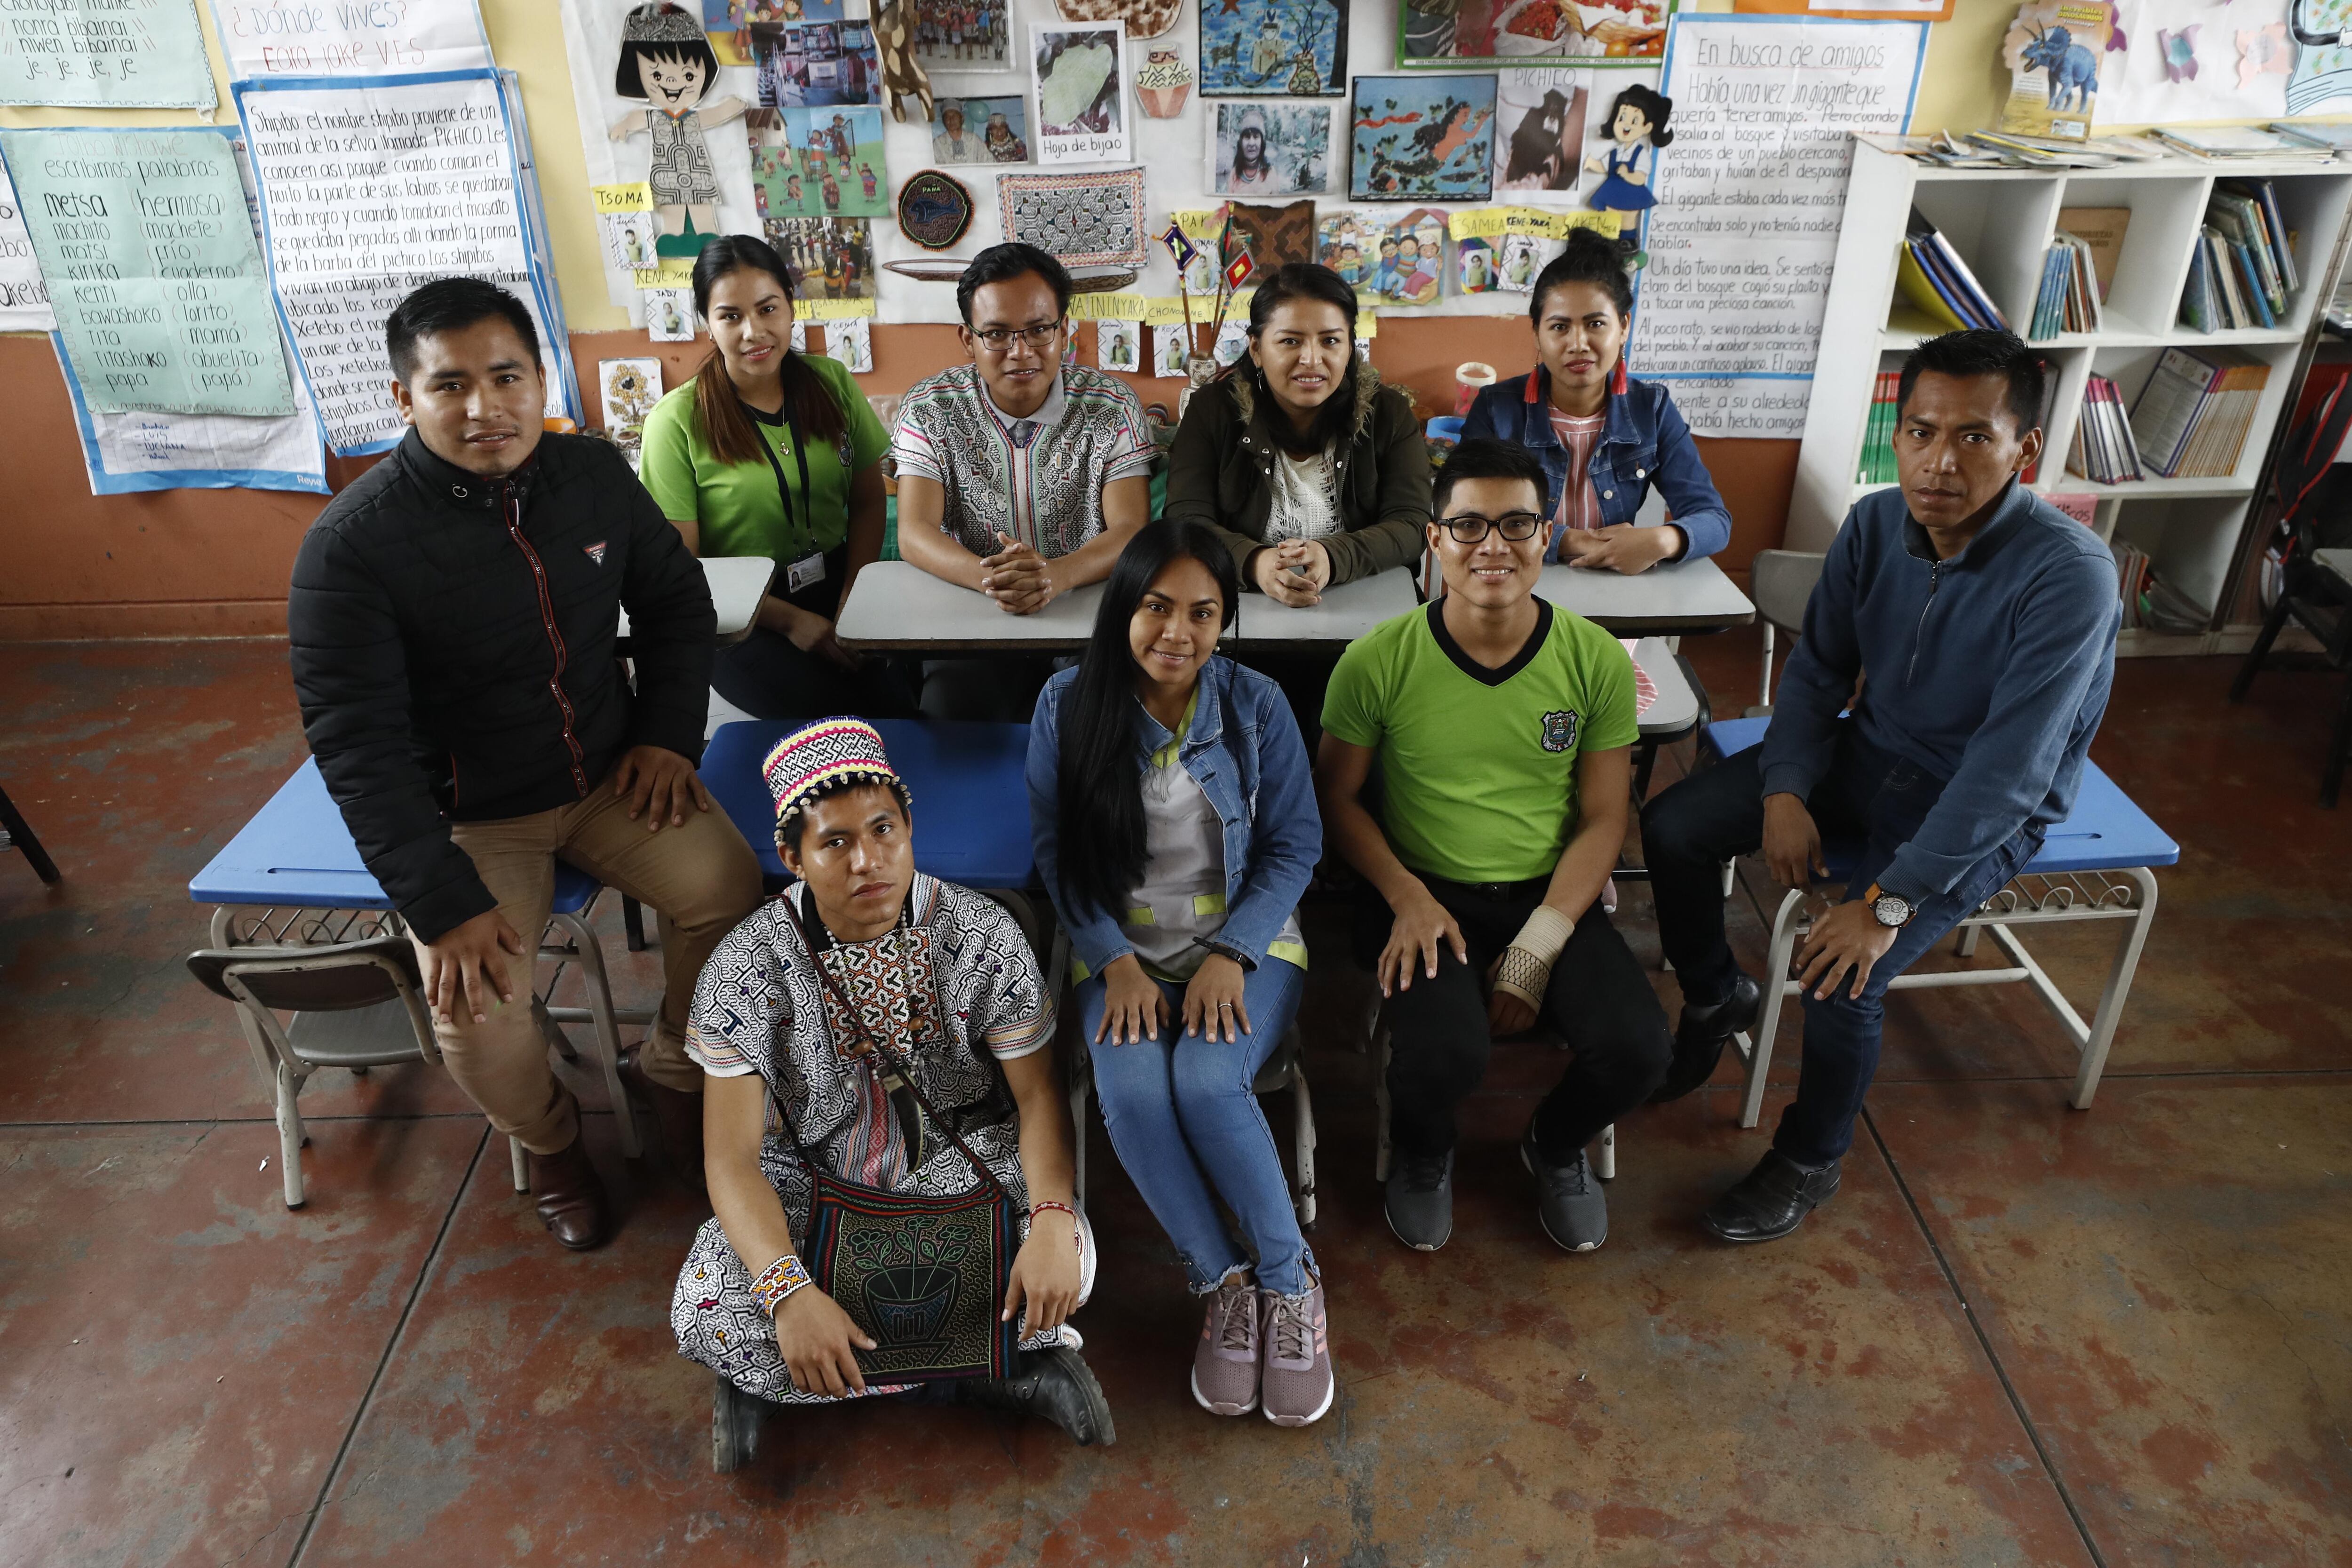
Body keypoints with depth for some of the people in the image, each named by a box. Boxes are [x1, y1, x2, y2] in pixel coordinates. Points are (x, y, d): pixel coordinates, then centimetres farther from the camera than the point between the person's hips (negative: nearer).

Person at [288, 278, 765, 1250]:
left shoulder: (595, 475, -6)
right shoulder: (352, 543, -19)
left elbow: (676, 601, 10)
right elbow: (357, 746, -19)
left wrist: (667, 734, -1)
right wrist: (443, 903, -25)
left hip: (607, 775, 4)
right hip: (465, 817, -3)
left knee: (728, 884, -18)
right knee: (477, 1015, -23)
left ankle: (671, 1068, 13)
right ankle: (548, 1142, 14)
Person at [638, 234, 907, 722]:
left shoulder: (831, 382, 5)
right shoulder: (677, 422, -7)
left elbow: (869, 502, 8)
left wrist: (852, 602, -8)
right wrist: (791, 621, -16)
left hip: (837, 586, 4)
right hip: (739, 617, -3)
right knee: (839, 708, -29)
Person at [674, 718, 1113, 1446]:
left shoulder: (984, 936, -15)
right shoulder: (747, 967, -18)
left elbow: (1038, 1095, -12)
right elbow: (735, 1157, -19)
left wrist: (1052, 1222, -32)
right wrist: (789, 1292, -36)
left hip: (955, 1155, 0)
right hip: (811, 1175, 1)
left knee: (1068, 1260, -29)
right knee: (705, 1312, -26)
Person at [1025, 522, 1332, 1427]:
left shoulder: (1254, 704, -4)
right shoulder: (1069, 705, -3)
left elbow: (1294, 844, -1)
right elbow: (1056, 850, 0)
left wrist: (1230, 956, -13)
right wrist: (1116, 963, -12)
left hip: (1244, 941, -1)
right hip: (1122, 951, 1)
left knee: (1207, 1082, -28)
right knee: (1132, 1092, -28)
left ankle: (1289, 1284, -8)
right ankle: (1225, 1285, -8)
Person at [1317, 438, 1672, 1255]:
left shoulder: (1596, 660, -5)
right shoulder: (1379, 660, -9)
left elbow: (1603, 819, -1)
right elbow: (1338, 794, 2)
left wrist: (1537, 950, -12)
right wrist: (1408, 899, -13)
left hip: (1552, 893, 2)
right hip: (1426, 895, -2)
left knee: (1636, 1051, -21)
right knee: (1444, 1055, -29)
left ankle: (1556, 1147, 19)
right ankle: (1422, 1156, 13)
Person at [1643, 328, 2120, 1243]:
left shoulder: (2070, 575, -29)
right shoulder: (1876, 525, -10)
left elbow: (2006, 772, -30)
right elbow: (1817, 669, 1)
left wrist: (1888, 901, -32)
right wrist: (1785, 791, -14)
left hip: (1983, 814, -6)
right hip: (1868, 755, 6)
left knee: (1842, 978, -24)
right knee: (1671, 826, -8)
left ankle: (1809, 1164, 6)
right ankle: (1716, 996, 20)